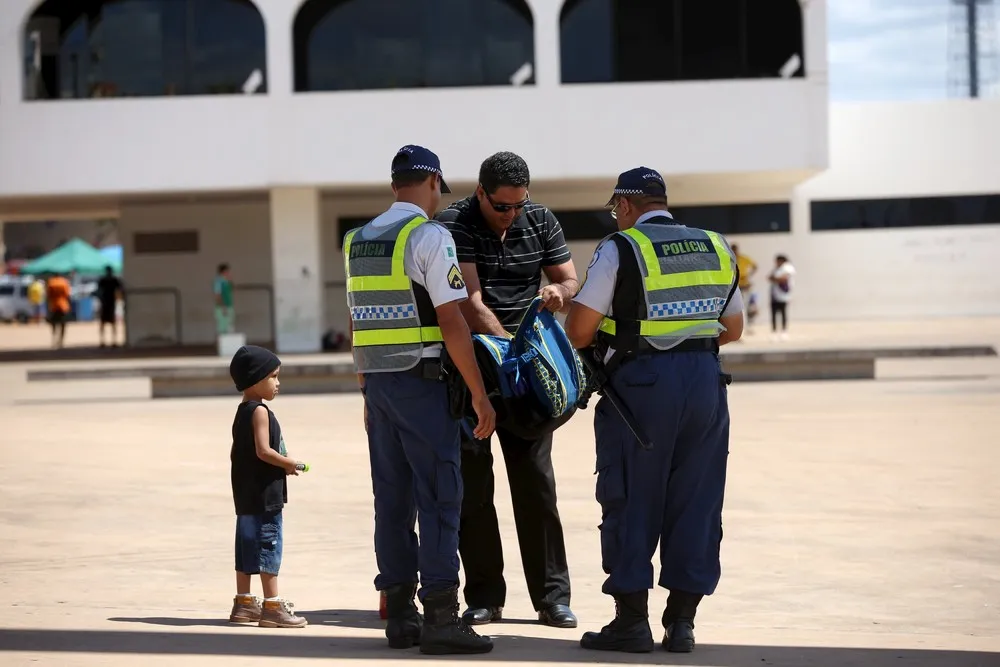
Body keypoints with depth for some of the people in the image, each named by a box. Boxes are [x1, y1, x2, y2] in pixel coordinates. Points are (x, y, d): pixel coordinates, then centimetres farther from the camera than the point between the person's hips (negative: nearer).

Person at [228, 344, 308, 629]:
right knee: (268, 546, -8)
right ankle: (272, 606, -7)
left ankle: (244, 603, 20)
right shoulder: (260, 411, -14)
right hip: (265, 492, -10)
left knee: (247, 546, 13)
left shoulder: (242, 412, 15)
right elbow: (263, 450, -23)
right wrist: (289, 464, -10)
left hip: (245, 493, 10)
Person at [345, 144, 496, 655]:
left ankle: (398, 614, 13)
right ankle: (441, 617, -9)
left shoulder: (358, 240, 13)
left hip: (377, 382, 7)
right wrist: (480, 395, -12)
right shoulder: (428, 235, -10)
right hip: (423, 382, -7)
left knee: (393, 499, 10)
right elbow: (452, 323, -15)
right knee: (439, 498, -5)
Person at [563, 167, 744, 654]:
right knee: (695, 503, 8)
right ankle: (681, 622, 9)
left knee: (632, 502, 3)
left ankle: (632, 621, 4)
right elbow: (732, 328, 21)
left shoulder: (620, 249, -5)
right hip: (704, 381, 5)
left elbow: (579, 329, -7)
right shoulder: (715, 248, 13)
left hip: (640, 383, -5)